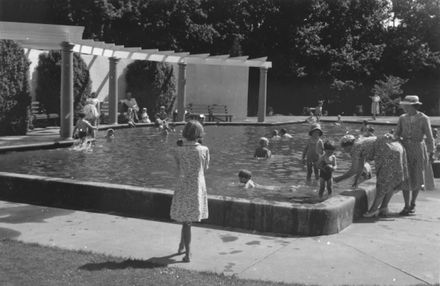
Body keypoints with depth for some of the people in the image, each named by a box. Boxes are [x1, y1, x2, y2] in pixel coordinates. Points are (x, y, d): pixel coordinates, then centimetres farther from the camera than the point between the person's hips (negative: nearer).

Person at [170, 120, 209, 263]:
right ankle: (182, 245, 35)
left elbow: (179, 167, 3)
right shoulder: (204, 150, -9)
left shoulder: (178, 150, -11)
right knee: (188, 219, 19)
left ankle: (187, 253, 14)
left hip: (183, 187, -1)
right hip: (198, 188, 1)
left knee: (186, 221, 8)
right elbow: (205, 168, 3)